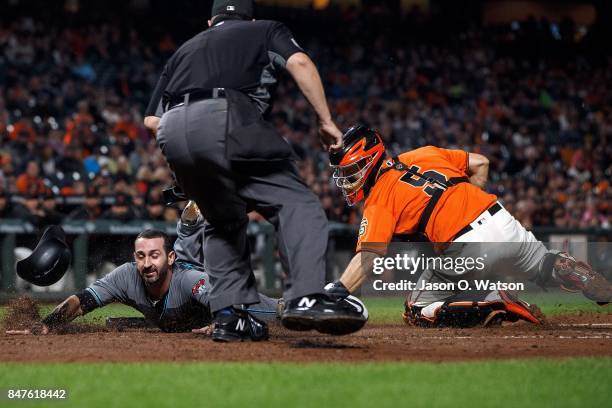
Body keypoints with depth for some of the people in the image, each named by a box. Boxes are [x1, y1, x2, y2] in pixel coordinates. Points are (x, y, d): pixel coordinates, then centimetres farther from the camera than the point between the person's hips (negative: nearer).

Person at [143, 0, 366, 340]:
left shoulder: (186, 49, 38)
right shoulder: (266, 30, 28)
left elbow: (151, 119, 29)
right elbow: (298, 62, 5)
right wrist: (326, 121, 6)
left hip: (171, 134, 5)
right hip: (226, 118, -5)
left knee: (225, 220, 24)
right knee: (296, 203, -7)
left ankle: (228, 312, 12)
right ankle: (307, 297, -29)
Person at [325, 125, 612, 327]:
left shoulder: (379, 198, 0)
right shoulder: (424, 154, 17)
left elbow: (368, 257, -14)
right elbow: (480, 163, 22)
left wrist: (334, 294, -21)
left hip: (463, 249, -7)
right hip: (500, 219, 7)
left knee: (418, 311, 11)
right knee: (546, 265, 32)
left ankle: (495, 304, -8)